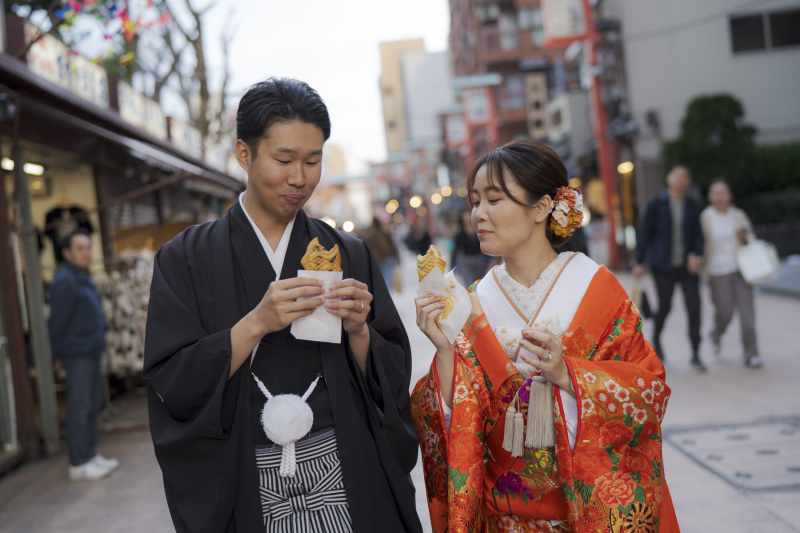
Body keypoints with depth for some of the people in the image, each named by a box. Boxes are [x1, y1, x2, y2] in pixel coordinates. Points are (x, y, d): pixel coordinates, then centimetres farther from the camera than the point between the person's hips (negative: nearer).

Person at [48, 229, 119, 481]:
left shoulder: (83, 278, 16)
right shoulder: (65, 281, -14)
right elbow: (57, 322, -15)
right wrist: (57, 356, -12)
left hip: (91, 353, 10)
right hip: (77, 356, -10)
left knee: (93, 405, 14)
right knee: (79, 408, -5)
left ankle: (91, 455, 22)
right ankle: (78, 465, 1)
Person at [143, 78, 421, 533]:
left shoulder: (348, 254, 3)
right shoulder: (187, 260, -3)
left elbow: (393, 380, 2)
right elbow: (170, 384, -11)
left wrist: (358, 332, -16)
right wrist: (255, 324, -21)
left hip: (345, 482, 2)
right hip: (245, 491, -1)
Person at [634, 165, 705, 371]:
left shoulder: (692, 205, 6)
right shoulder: (655, 203, -2)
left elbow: (697, 234, 8)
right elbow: (645, 232, -2)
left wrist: (696, 255, -11)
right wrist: (639, 262, -4)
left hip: (687, 265, 2)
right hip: (664, 265, -2)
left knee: (694, 306, -5)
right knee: (665, 306, 5)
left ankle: (695, 355, 3)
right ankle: (656, 339, 35)